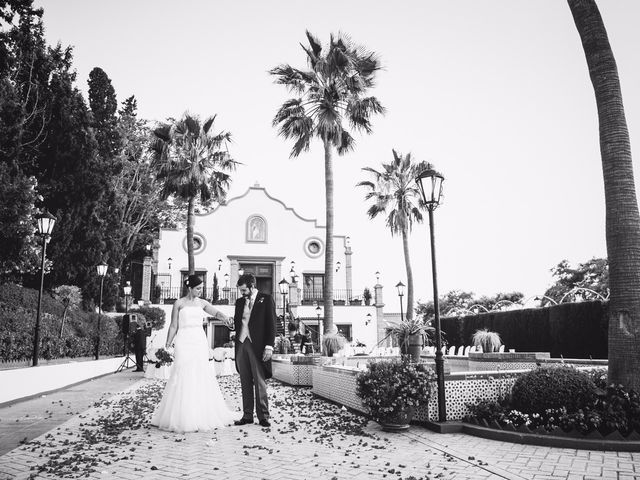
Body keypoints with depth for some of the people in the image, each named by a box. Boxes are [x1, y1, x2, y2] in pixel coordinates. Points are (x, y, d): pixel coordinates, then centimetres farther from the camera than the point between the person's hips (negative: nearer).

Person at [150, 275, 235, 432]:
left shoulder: (202, 303, 10)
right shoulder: (179, 303, 1)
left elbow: (216, 312, -5)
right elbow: (173, 326, 3)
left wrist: (225, 317, -26)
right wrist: (168, 345, 0)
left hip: (200, 342, 4)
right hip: (184, 342, -3)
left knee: (201, 378, 4)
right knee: (183, 379, -5)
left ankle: (201, 416, 14)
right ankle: (181, 418, 4)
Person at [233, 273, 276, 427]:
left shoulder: (266, 300, -1)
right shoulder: (239, 302, 15)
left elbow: (271, 324, -5)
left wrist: (269, 346, -12)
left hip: (258, 346, -5)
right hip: (241, 345, 5)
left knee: (260, 382, -3)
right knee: (245, 384, 8)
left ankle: (263, 416, 4)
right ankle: (247, 416, 14)